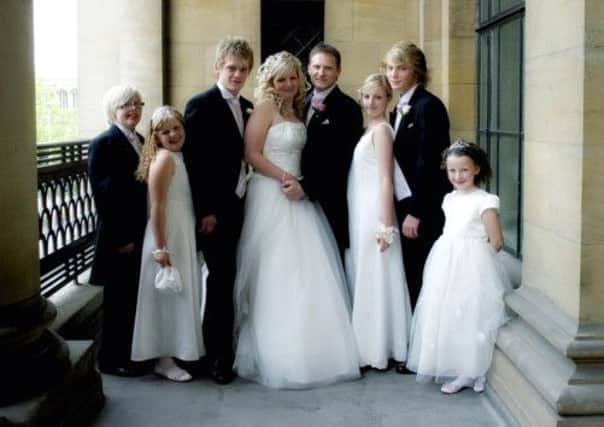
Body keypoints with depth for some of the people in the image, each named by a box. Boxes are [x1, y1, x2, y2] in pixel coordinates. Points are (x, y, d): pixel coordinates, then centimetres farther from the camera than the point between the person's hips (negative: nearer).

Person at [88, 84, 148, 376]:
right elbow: (102, 194, -16)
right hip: (119, 237, -7)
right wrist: (119, 238, -16)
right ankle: (111, 360, 16)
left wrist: (148, 233, 10)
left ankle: (131, 353, 28)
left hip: (142, 234, 7)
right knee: (118, 300, 3)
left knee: (136, 298, 14)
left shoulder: (141, 141, 12)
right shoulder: (103, 143, -11)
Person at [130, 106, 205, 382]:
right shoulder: (164, 159, -16)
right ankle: (164, 360, 9)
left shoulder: (179, 157, 11)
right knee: (168, 296, -1)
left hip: (184, 235, 9)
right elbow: (157, 207, -20)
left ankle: (175, 352, 29)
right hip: (167, 237, -9)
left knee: (179, 295, 17)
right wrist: (161, 248, -23)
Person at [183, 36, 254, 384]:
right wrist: (205, 211, -15)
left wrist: (249, 198, 7)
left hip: (240, 206, 6)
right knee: (221, 280, -3)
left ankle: (227, 347, 21)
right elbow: (193, 161, -12)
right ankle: (218, 356, 8)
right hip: (215, 210, -6)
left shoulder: (248, 108, 13)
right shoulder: (201, 105, -7)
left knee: (228, 280, 10)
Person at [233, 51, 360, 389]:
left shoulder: (298, 110, 15)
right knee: (276, 275, -4)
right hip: (270, 196, -7)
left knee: (307, 271, 6)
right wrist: (284, 177, -17)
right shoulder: (265, 108, -5)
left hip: (297, 196, 7)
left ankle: (311, 349, 16)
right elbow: (252, 154, -12)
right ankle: (276, 356, 5)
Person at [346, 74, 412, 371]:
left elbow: (386, 179, -16)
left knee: (374, 278, -2)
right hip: (360, 215, 9)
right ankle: (367, 347, 22)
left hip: (374, 214, -9)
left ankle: (377, 350, 7)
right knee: (363, 278, 13)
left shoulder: (381, 129, -11)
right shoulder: (368, 130, 15)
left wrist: (385, 224, -19)